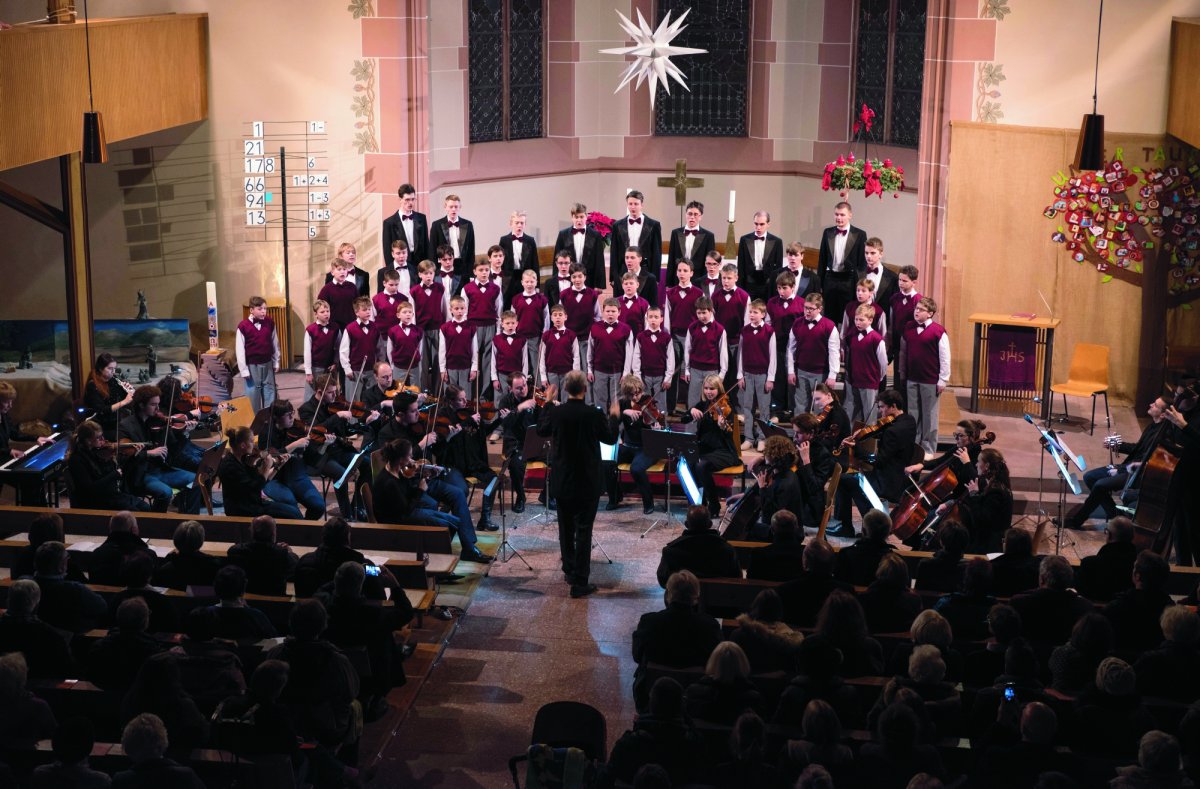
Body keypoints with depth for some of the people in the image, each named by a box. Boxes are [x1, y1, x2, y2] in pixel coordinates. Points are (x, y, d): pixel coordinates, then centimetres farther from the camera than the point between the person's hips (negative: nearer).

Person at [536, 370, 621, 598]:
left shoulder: (556, 412, -9)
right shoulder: (594, 415, -17)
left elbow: (541, 430, 11)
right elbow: (610, 438, -2)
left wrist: (548, 403, 20)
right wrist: (615, 417, 15)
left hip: (561, 481, 4)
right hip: (587, 482, -4)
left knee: (566, 527, 20)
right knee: (583, 530, 0)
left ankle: (569, 571, 32)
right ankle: (580, 582, -1)